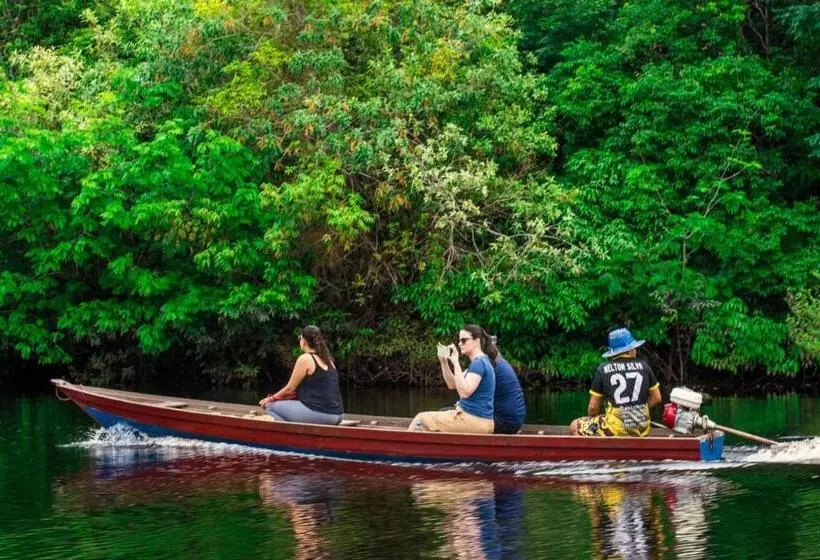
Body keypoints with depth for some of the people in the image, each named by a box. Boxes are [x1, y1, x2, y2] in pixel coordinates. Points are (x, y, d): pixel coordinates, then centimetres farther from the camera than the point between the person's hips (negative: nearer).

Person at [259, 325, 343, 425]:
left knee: (270, 407, 2)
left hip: (317, 414, -9)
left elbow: (289, 389, -1)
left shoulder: (305, 359, -7)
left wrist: (271, 398, 17)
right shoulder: (327, 360, 17)